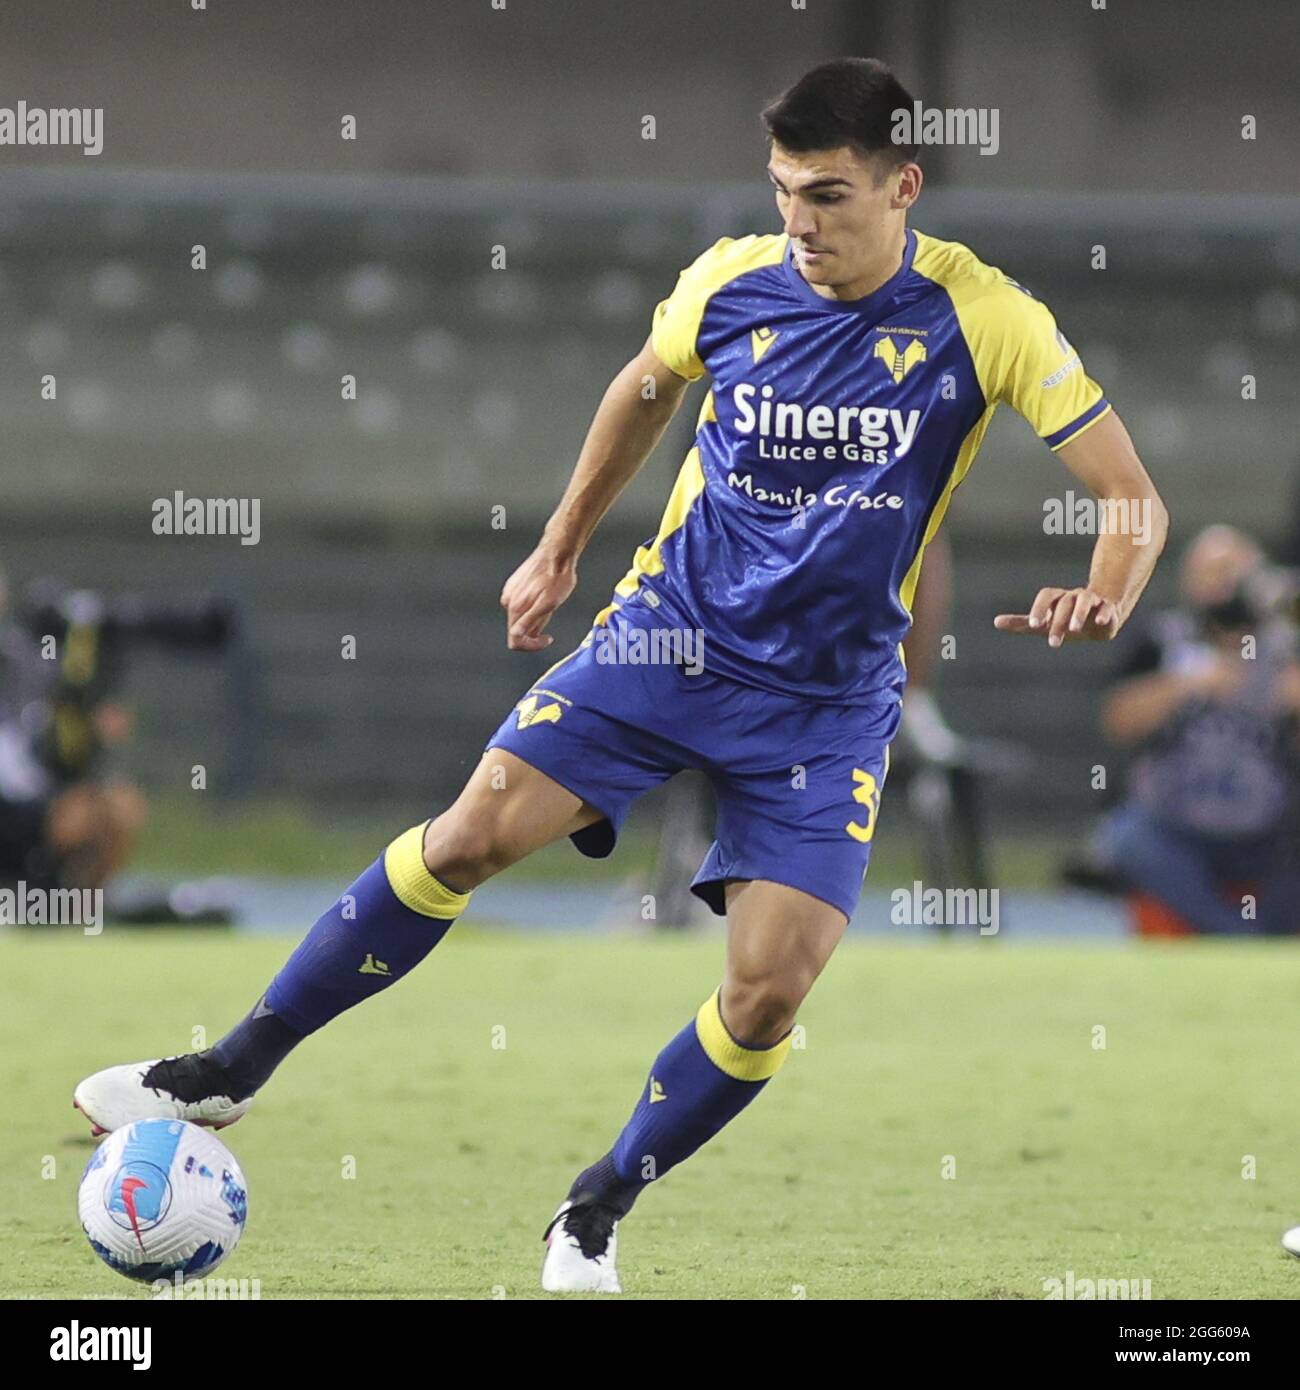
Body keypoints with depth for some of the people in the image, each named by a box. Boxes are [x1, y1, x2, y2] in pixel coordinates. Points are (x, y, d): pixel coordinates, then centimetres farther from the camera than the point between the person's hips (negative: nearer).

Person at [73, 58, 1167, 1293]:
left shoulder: (982, 320, -14)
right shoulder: (731, 283, -6)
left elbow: (1132, 498, -13)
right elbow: (644, 391, 18)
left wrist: (1104, 597, -34)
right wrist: (559, 549, 20)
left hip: (828, 702, -1)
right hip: (672, 631, 1)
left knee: (767, 995, -12)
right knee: (469, 835, -13)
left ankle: (599, 1210, 11)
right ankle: (230, 1073, -2)